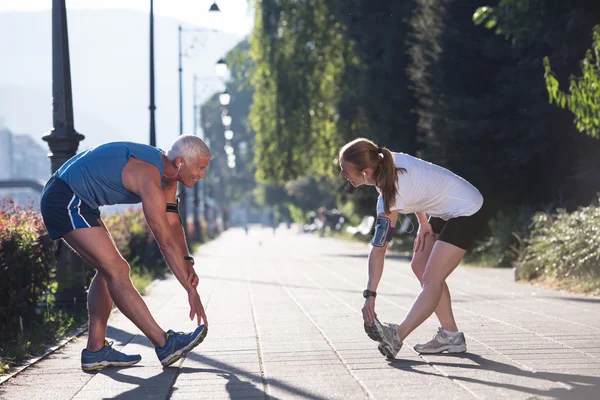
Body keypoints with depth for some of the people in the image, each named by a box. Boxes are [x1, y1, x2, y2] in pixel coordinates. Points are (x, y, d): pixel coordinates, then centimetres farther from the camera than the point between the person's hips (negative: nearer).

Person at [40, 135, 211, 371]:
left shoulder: (167, 175, 6)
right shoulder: (150, 177, -25)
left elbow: (173, 224, 8)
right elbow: (165, 241, -26)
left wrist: (187, 262, -8)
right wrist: (191, 290, -23)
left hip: (74, 201, 11)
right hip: (66, 202, -11)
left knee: (109, 270, 9)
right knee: (116, 271, -14)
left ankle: (95, 351, 10)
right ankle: (165, 345, -16)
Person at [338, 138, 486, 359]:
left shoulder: (390, 196, -31)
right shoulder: (388, 161, -10)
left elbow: (378, 250, -30)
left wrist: (370, 295, -27)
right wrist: (423, 223, 7)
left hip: (466, 212, -10)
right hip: (445, 211, 10)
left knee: (431, 280, -18)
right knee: (420, 266, 9)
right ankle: (450, 336, 11)